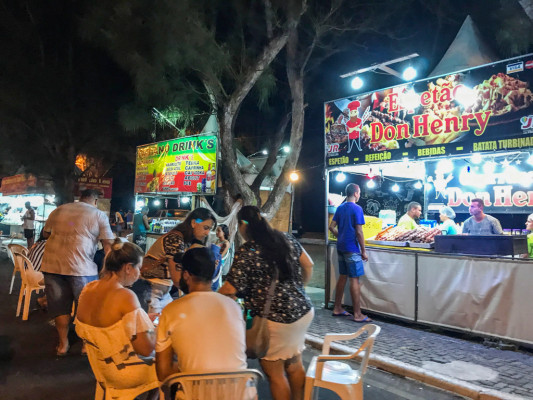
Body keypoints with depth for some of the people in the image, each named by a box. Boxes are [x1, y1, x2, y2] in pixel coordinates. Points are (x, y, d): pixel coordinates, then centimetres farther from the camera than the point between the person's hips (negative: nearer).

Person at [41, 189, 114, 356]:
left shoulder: (59, 210, 14)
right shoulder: (99, 215, 3)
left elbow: (46, 233, 25)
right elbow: (108, 244, -2)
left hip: (52, 264, 4)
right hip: (81, 267, -4)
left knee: (60, 306, 16)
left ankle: (63, 344, 25)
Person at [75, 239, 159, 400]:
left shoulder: (87, 289, -5)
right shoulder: (125, 296, -28)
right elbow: (146, 349, -27)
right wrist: (155, 328, -6)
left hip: (100, 367, 7)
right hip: (125, 375, -7)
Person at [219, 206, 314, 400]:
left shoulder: (246, 253, -17)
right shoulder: (286, 238, 2)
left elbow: (230, 290, -19)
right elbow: (308, 265, 10)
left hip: (275, 319, -7)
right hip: (303, 311, 7)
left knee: (275, 373, 10)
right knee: (295, 366, 22)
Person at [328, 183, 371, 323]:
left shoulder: (340, 208, 10)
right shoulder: (357, 208, -12)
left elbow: (332, 227, 11)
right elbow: (359, 232, -16)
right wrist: (363, 251, -11)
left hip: (341, 247, 8)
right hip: (352, 249, -8)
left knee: (343, 277, 15)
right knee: (355, 280, -4)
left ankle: (337, 308, 22)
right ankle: (357, 314, 0)